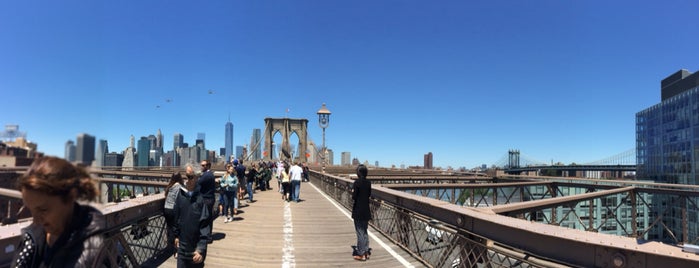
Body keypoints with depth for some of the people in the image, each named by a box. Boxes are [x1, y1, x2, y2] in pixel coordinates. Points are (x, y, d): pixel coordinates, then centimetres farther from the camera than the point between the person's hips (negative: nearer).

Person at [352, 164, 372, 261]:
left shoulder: (357, 182, -16)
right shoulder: (368, 182, 2)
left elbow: (354, 197, -15)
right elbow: (369, 195, 10)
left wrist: (353, 192, 4)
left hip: (358, 211, -6)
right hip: (366, 210, 6)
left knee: (360, 232, 1)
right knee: (365, 231, 16)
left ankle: (361, 254, 6)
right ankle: (366, 252, 22)